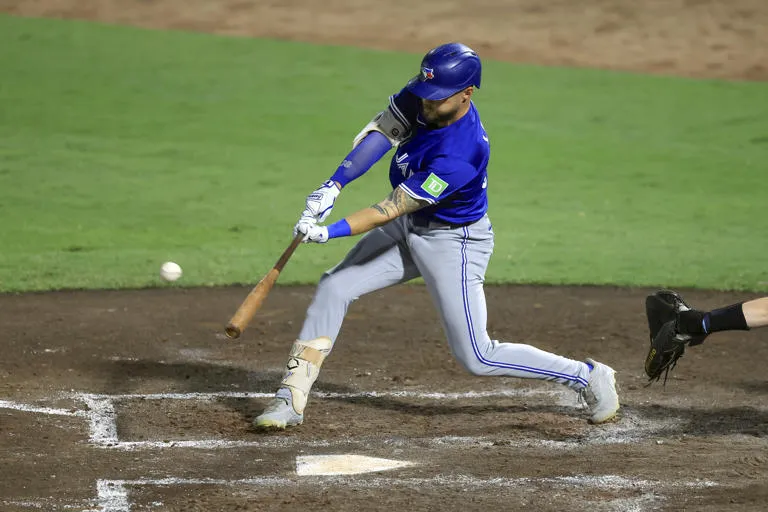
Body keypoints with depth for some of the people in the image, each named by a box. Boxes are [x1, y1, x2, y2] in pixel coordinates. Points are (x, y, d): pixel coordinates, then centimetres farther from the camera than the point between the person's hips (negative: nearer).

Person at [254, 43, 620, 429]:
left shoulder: (461, 155, -36)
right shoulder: (421, 96, -15)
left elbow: (392, 210, -33)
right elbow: (380, 132, -10)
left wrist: (330, 232, -34)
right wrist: (333, 186, -22)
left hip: (453, 243, -8)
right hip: (408, 228, 8)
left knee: (477, 357, -4)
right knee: (333, 288, -1)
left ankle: (588, 377, 11)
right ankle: (290, 399, 6)